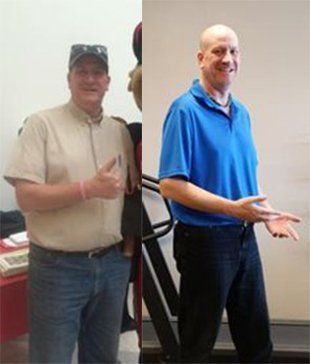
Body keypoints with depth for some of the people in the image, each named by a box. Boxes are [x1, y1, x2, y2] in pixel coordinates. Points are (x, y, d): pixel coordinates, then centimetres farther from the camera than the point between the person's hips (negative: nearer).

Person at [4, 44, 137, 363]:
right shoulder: (42, 124, -7)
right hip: (58, 266, -5)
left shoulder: (120, 131, 9)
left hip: (113, 263, 5)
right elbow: (27, 197, -14)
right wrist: (88, 189, -21)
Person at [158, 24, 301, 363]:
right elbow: (170, 185, -20)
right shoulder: (185, 110, -15)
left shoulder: (241, 112, 9)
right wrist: (233, 208, -25)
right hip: (205, 240, -7)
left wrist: (267, 214, 3)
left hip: (244, 237, 7)